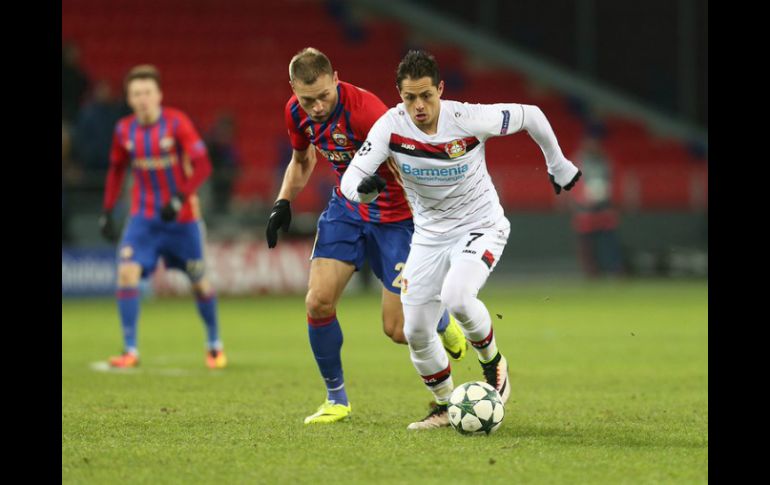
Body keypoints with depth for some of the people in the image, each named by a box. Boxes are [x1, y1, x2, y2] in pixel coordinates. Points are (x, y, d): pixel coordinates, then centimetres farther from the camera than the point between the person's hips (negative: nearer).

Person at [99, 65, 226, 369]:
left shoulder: (177, 123, -15)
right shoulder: (124, 130, -2)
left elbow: (202, 166, -20)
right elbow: (116, 170, 14)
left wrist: (179, 199, -32)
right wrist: (107, 212, 8)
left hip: (181, 216, -2)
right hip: (144, 216, 2)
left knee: (199, 282, 7)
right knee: (127, 272, -18)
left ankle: (214, 345, 31)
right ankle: (130, 351, -14)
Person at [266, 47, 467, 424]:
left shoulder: (365, 110, -31)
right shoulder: (296, 112, -9)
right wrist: (283, 203, 0)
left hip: (394, 215, -5)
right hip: (346, 208, 6)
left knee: (397, 329, -5)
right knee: (318, 302, -11)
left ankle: (443, 325, 32)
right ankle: (336, 399, 7)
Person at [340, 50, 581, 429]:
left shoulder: (469, 119, -24)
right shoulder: (391, 125, -17)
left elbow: (531, 116, -8)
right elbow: (351, 177, -20)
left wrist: (559, 166, 5)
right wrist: (363, 187, -45)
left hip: (480, 227, -4)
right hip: (429, 235, 4)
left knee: (456, 297, -31)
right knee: (415, 332, -2)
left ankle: (492, 362, -1)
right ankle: (444, 407, 24)